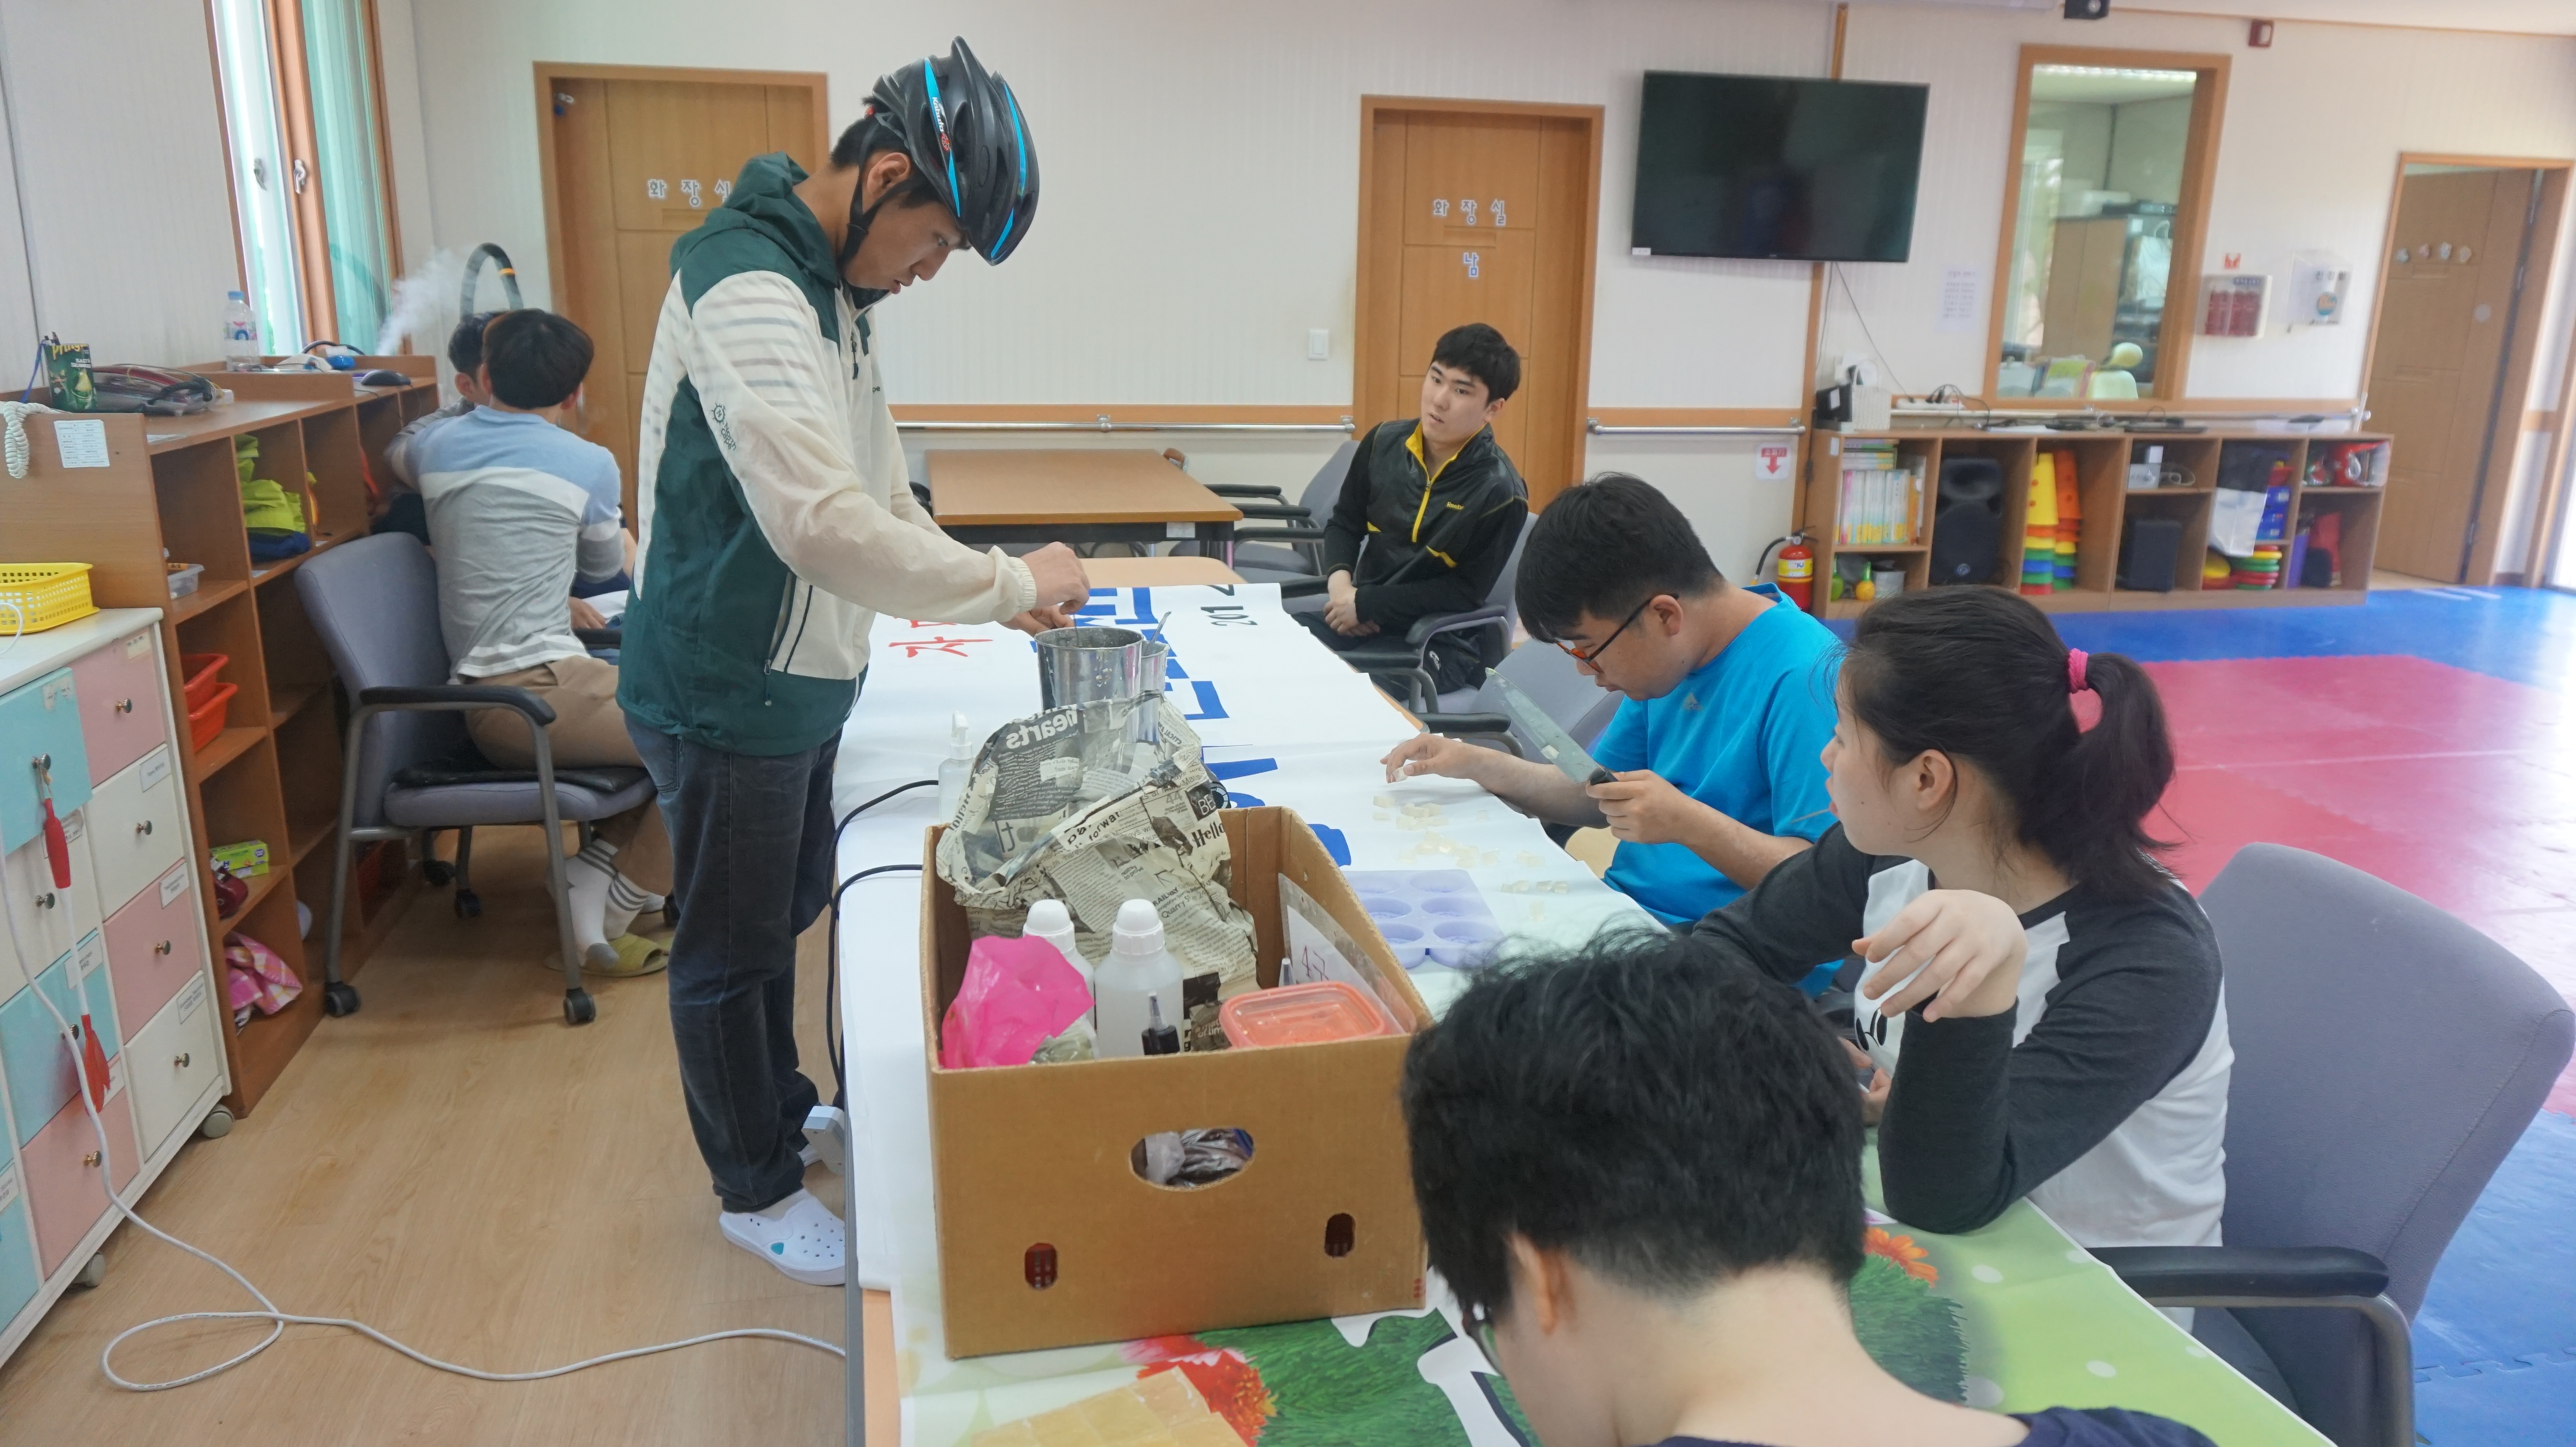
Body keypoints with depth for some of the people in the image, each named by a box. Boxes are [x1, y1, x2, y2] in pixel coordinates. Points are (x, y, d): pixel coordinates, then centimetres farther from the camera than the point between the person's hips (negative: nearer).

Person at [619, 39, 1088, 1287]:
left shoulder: (834, 289, 8)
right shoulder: (748, 283, -25)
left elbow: (874, 491, 14)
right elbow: (825, 524, -37)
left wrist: (992, 592, 2)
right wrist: (1012, 585, -27)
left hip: (798, 682, 9)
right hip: (725, 696, -9)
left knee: (788, 913, 24)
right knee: (731, 949, 9)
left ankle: (779, 1108, 46)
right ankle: (756, 1188, 28)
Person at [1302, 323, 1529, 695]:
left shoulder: (1499, 492, -14)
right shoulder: (1384, 442, 2)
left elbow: (1465, 593, -13)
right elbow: (1345, 522, 14)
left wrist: (1366, 604, -16)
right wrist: (1339, 580, -8)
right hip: (1361, 614, 6)